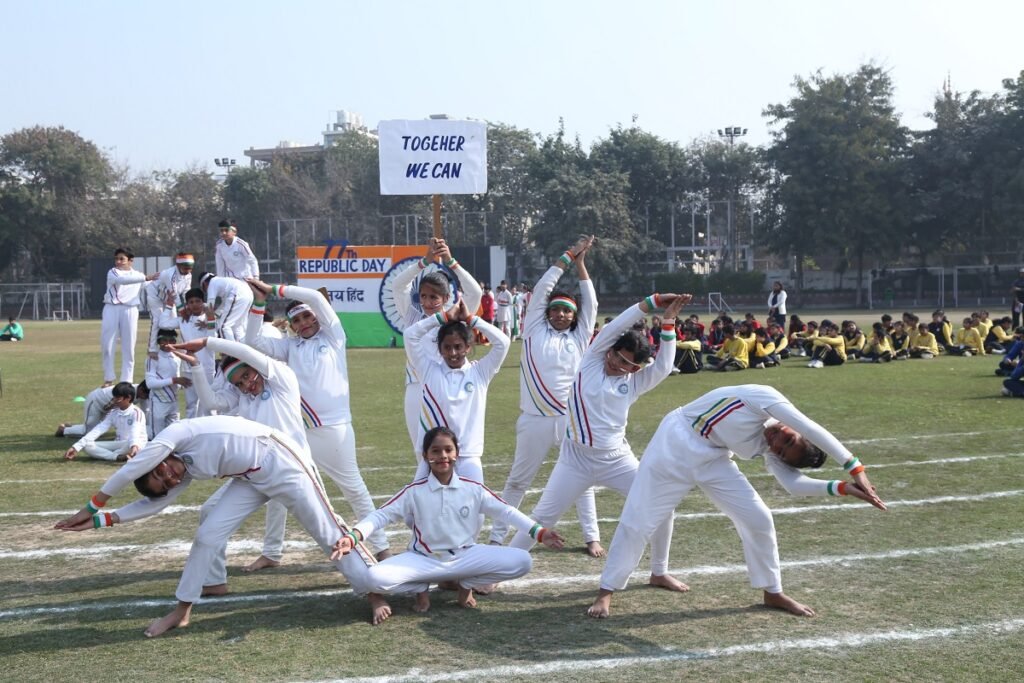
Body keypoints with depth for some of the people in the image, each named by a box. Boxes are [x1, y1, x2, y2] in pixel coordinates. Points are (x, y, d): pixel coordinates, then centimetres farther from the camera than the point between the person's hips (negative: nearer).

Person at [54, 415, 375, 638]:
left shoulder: (176, 435, -17)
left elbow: (127, 474, -16)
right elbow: (154, 503, 6)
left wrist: (91, 507, -6)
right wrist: (102, 519, 1)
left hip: (280, 463, -8)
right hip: (253, 478, 8)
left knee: (328, 533, 0)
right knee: (208, 534, 2)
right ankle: (182, 611, 14)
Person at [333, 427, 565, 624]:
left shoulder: (474, 489, -3)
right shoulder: (414, 492, -7)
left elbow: (505, 511, -1)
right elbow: (381, 515, -9)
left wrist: (539, 532, -10)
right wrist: (353, 537, -26)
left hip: (466, 557, 1)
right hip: (424, 560, -1)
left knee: (522, 561, -19)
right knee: (375, 578, -27)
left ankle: (467, 584, 4)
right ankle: (422, 588, 4)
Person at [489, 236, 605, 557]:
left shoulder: (579, 338, 8)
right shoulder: (535, 331, 5)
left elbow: (590, 302, 4)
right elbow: (542, 289, 2)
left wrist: (580, 261, 4)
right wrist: (568, 255, 4)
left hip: (572, 419, 2)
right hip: (535, 420, -1)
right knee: (518, 480, 8)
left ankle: (592, 538, 19)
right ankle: (497, 537, 15)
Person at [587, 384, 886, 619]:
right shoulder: (766, 398, -23)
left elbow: (793, 483, -16)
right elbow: (814, 430, -30)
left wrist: (843, 487, -25)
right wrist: (855, 468, -30)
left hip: (712, 456, 6)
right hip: (677, 444, -6)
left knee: (758, 519, 0)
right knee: (639, 520, -2)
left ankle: (772, 592, 18)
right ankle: (606, 591, 14)